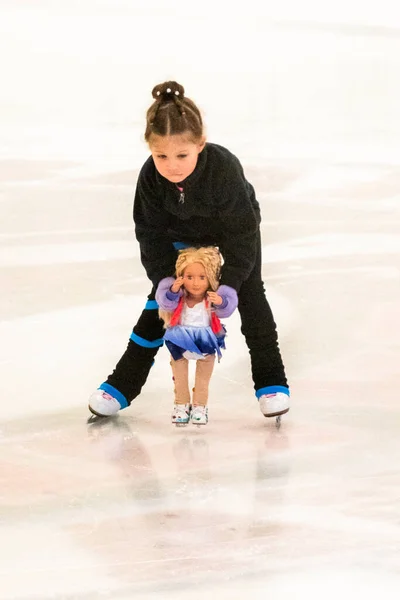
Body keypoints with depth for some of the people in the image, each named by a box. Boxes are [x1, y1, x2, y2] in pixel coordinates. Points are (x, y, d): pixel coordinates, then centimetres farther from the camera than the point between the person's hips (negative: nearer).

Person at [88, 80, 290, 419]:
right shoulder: (150, 177, -34)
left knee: (250, 293, -9)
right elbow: (152, 237, -21)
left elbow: (241, 234, -34)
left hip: (235, 228, -2)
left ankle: (271, 380, 5)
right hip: (181, 235, 2)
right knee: (161, 297, 0)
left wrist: (227, 286, -34)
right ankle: (124, 382, 7)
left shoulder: (224, 168, -43)